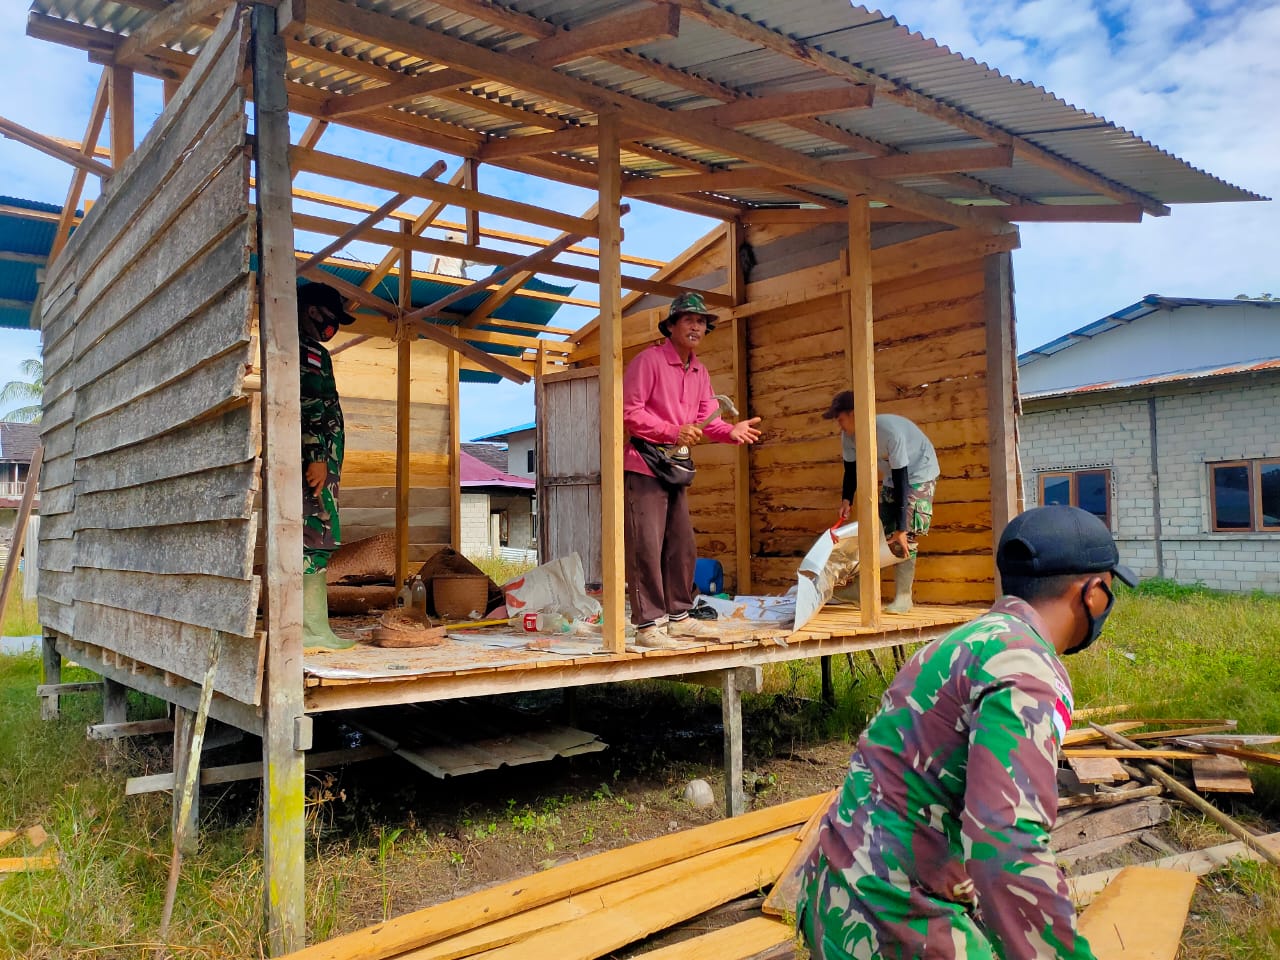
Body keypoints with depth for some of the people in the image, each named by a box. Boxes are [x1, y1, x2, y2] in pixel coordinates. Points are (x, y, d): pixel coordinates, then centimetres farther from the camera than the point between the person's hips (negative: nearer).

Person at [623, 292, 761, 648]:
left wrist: (732, 430, -14)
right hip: (643, 465, -8)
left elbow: (707, 418, 7)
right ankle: (648, 625, -2)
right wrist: (673, 431, -23)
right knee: (646, 547, -8)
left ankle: (678, 616, 25)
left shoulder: (700, 372, 14)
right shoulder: (648, 360, -9)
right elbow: (629, 410, -15)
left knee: (682, 547, 13)